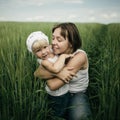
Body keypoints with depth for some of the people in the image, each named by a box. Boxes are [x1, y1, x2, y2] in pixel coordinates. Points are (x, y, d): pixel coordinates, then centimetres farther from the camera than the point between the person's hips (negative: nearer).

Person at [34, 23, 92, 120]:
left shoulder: (80, 56, -26)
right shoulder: (56, 53, -10)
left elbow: (53, 85, -30)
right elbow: (36, 73, -20)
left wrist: (46, 72, -14)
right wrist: (56, 72, -34)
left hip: (77, 95, -5)